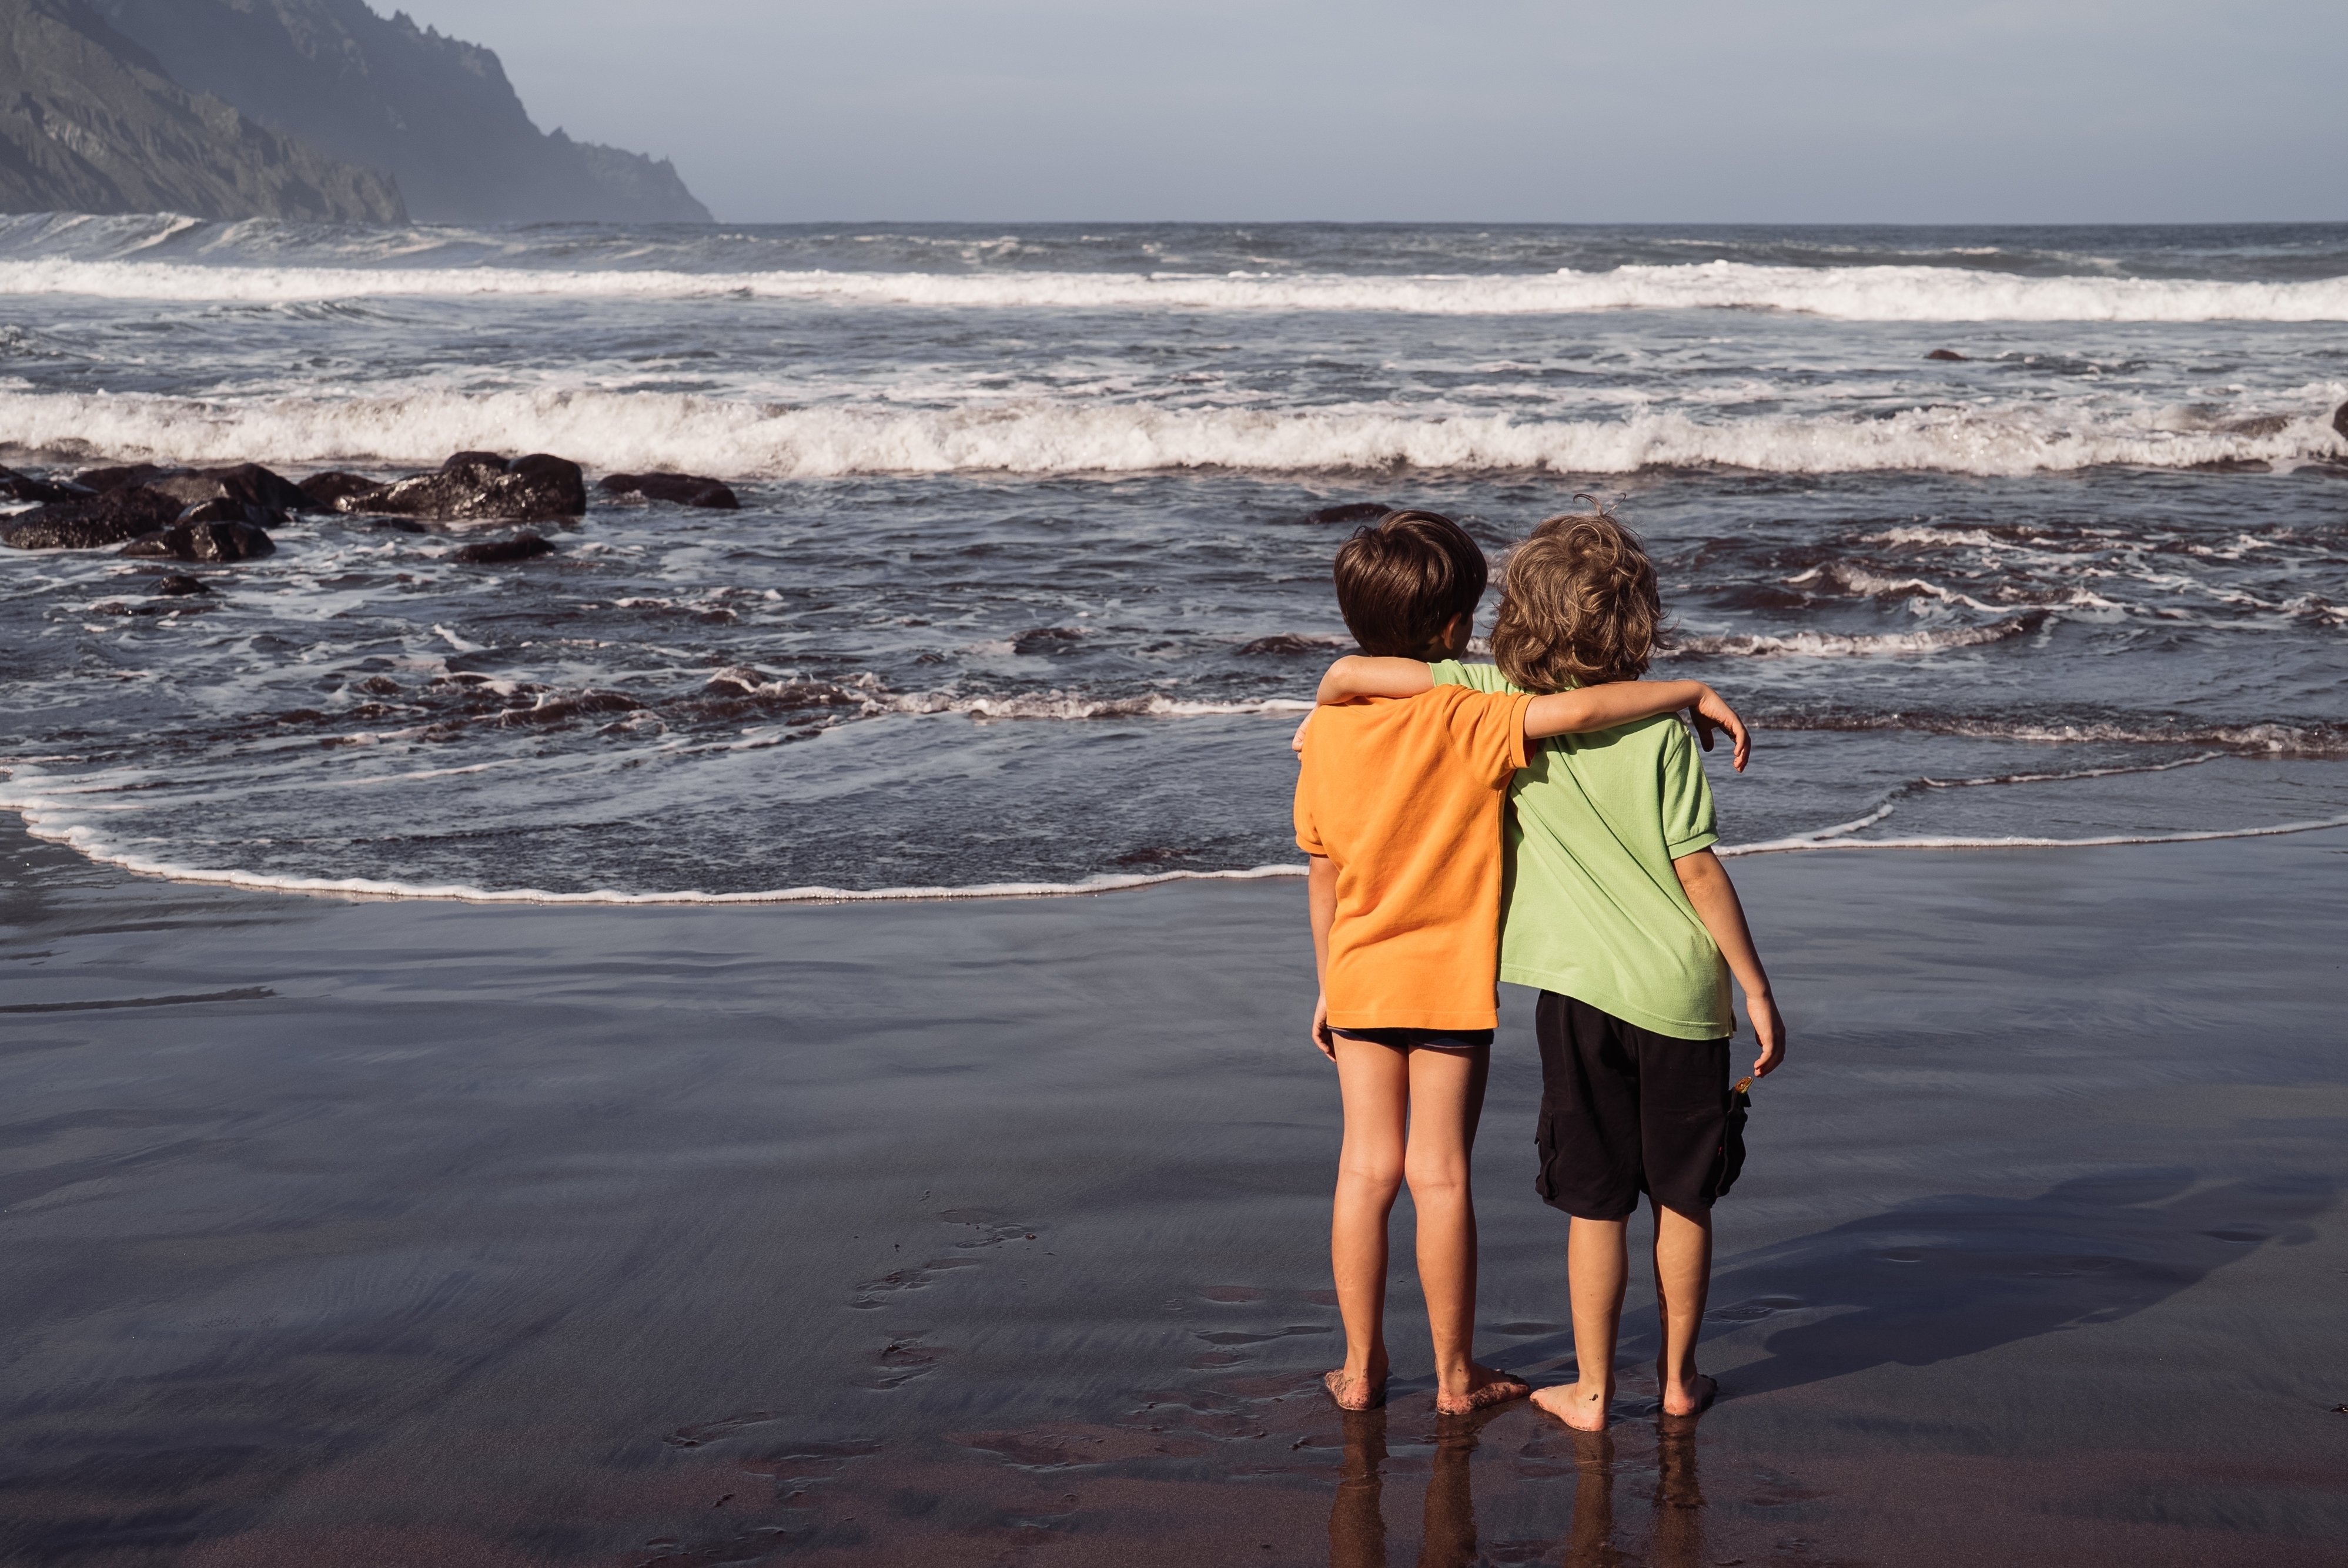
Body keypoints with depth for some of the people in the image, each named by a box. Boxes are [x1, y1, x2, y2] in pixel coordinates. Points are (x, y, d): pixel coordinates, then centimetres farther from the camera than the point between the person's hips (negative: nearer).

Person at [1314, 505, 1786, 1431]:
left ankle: (1592, 1392, 17)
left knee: (1596, 1204, 10)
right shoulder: (1661, 726, -9)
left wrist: (1322, 720, 12)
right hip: (1681, 988, 0)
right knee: (1684, 1197, 14)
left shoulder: (1503, 702, -7)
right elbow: (1699, 870, -8)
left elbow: (1353, 672, -11)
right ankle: (1679, 1378, 24)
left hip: (1580, 988, 0)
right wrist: (1757, 989, 0)